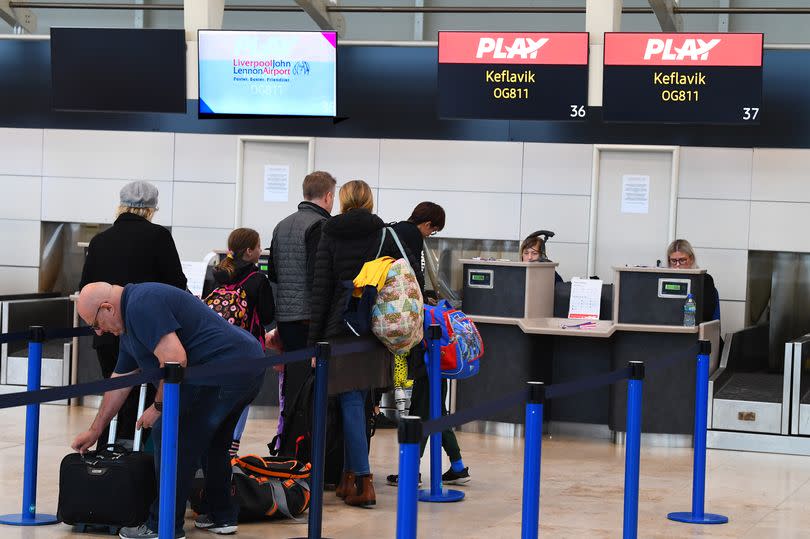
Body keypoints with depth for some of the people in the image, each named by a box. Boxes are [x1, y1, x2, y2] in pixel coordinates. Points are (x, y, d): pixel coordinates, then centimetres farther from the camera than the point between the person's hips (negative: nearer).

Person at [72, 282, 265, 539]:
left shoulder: (142, 305, -13)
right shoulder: (130, 322, 22)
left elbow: (175, 359, -22)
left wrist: (158, 406, -8)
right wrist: (94, 431, 35)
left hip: (225, 370, -11)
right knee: (212, 443, 26)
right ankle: (222, 516, 35)